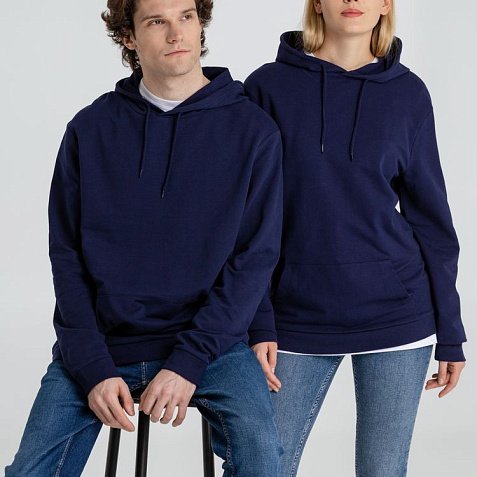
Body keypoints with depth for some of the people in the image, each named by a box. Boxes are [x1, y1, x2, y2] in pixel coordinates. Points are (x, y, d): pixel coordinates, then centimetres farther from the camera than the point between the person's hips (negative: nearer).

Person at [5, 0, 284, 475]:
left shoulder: (252, 129, -2)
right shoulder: (90, 129, 2)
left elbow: (255, 256, -5)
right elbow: (67, 255, 1)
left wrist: (190, 360, -14)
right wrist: (93, 366, -10)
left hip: (208, 337, -1)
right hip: (98, 342, 2)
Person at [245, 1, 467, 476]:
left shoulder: (407, 93, 3)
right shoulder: (270, 86, 0)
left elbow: (429, 215, 7)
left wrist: (449, 334, 6)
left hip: (396, 315, 1)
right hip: (299, 318, -1)